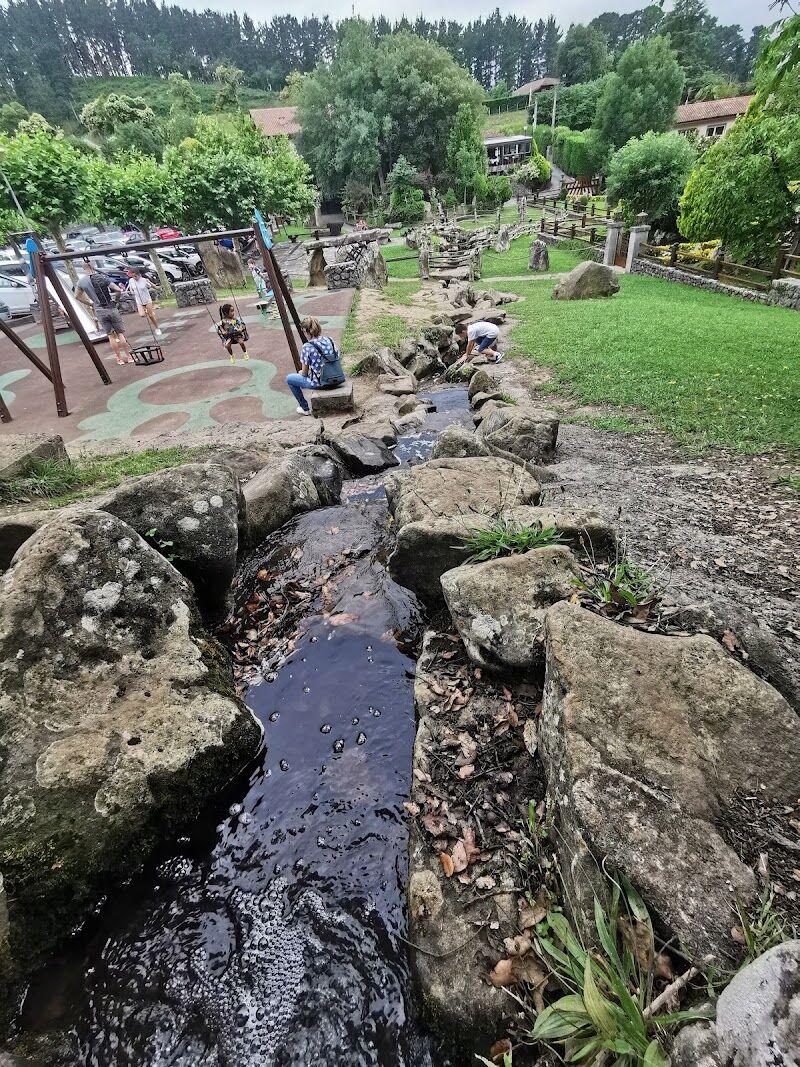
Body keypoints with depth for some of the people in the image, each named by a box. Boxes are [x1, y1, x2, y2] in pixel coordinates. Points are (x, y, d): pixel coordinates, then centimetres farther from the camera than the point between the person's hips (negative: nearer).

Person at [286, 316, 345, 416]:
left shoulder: (307, 347, -13)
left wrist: (301, 372, 21)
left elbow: (304, 373, -6)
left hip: (321, 383, -6)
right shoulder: (329, 340, 3)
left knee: (289, 379, 16)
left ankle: (305, 409, 22)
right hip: (338, 380, 6)